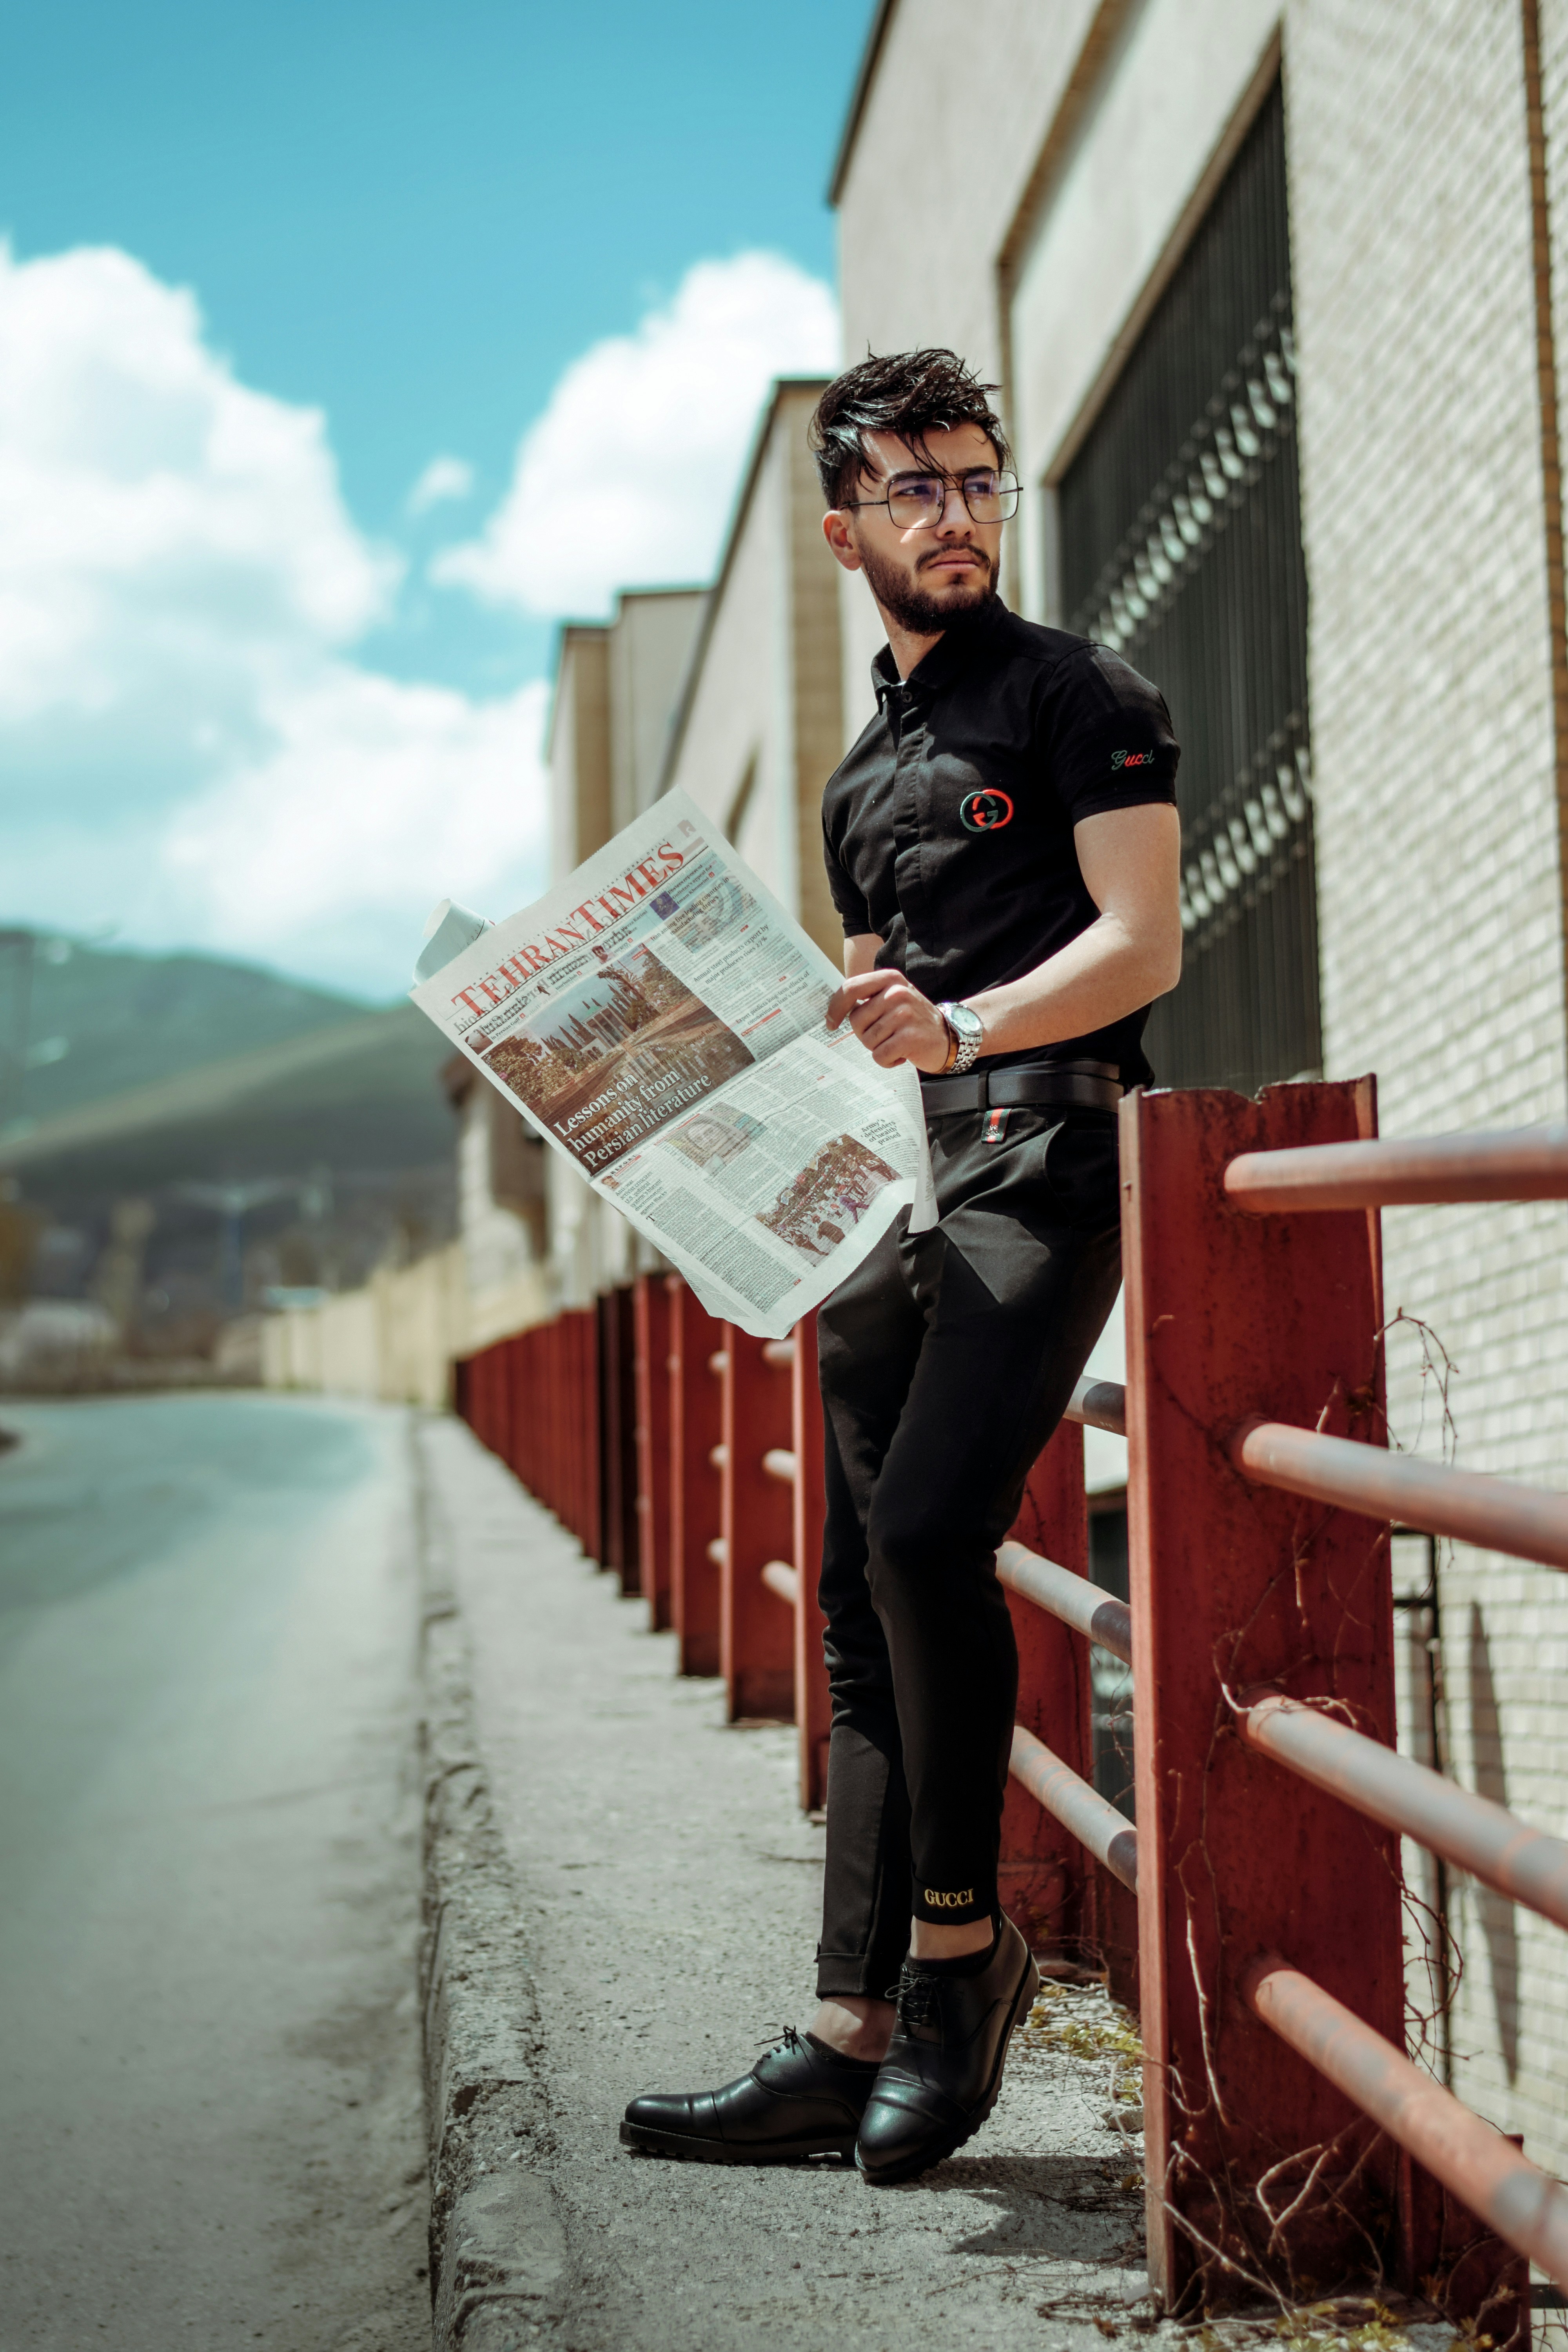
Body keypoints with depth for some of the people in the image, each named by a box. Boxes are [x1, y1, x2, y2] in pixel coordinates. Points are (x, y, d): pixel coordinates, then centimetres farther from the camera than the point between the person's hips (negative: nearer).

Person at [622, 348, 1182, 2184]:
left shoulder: (1077, 694, 3)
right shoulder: (861, 778, 24)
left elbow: (1143, 942, -8)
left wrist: (963, 1029, -22)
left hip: (1048, 1157, -7)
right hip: (900, 1198, 8)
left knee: (925, 1528, -24)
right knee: (867, 1609, 3)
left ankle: (961, 1943, -5)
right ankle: (853, 2044, 7)